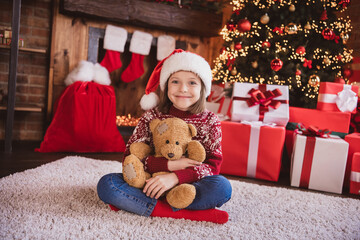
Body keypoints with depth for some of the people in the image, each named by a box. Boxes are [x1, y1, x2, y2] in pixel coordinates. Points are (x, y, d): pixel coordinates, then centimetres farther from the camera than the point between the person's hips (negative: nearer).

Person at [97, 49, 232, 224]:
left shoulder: (210, 121, -2)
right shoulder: (152, 116, -2)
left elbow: (214, 165, -11)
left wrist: (176, 177, -28)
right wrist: (169, 165, -22)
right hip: (151, 184, 1)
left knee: (223, 187, -30)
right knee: (106, 184, -22)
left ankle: (131, 203, -25)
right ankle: (187, 214, -27)